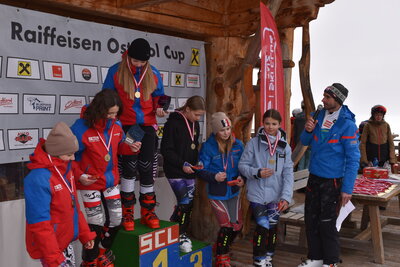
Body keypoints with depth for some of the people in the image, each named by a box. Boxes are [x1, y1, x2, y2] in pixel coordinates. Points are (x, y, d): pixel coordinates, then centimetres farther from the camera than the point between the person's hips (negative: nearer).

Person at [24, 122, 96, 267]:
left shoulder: (66, 169, 2)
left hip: (66, 243, 8)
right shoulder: (38, 179, -25)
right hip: (50, 248, -8)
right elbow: (39, 224, -24)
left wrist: (85, 234, 14)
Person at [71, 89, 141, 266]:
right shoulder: (81, 127, -21)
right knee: (96, 222, 4)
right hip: (90, 183, -5)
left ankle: (103, 251, 39)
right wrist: (79, 175, -22)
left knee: (116, 220, 12)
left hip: (111, 180, 5)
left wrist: (130, 148, -10)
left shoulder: (116, 125, -4)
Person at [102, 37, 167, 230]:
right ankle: (127, 212, 6)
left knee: (147, 167, 2)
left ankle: (148, 212, 15)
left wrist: (159, 107, -2)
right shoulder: (116, 72, -2)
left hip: (147, 124, 3)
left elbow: (158, 95, 19)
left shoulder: (153, 74, 6)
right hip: (125, 124, -2)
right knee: (129, 165, -10)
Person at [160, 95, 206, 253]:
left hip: (189, 171, 7)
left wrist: (197, 161, 5)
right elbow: (166, 150, -15)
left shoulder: (195, 124, 9)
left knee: (188, 203, 9)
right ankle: (180, 235, 8)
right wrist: (182, 164, -19)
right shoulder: (173, 123, -14)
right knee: (184, 202, -9)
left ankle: (179, 233, 25)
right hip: (175, 171, -7)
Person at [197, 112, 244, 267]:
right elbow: (201, 171, -12)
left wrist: (242, 178, -13)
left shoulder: (238, 145, -3)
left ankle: (221, 248, 39)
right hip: (216, 193, -4)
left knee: (237, 226, 10)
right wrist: (214, 177, -28)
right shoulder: (208, 146, -14)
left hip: (233, 192, 5)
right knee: (227, 226, -7)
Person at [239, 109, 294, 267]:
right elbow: (242, 165, -3)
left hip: (275, 195, 3)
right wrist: (257, 172, -20)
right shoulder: (254, 143, -6)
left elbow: (288, 174, -3)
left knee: (272, 226, 12)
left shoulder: (285, 146, 1)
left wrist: (286, 196, -11)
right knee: (262, 225, -5)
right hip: (257, 194, -3)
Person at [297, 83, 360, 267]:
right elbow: (305, 142, 12)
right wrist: (308, 131, -11)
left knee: (326, 223, 3)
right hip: (314, 177, 6)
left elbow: (353, 159, -15)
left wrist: (347, 188, -18)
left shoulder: (347, 124, -15)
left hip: (332, 181, -6)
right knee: (310, 219, 13)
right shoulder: (320, 115, 4)